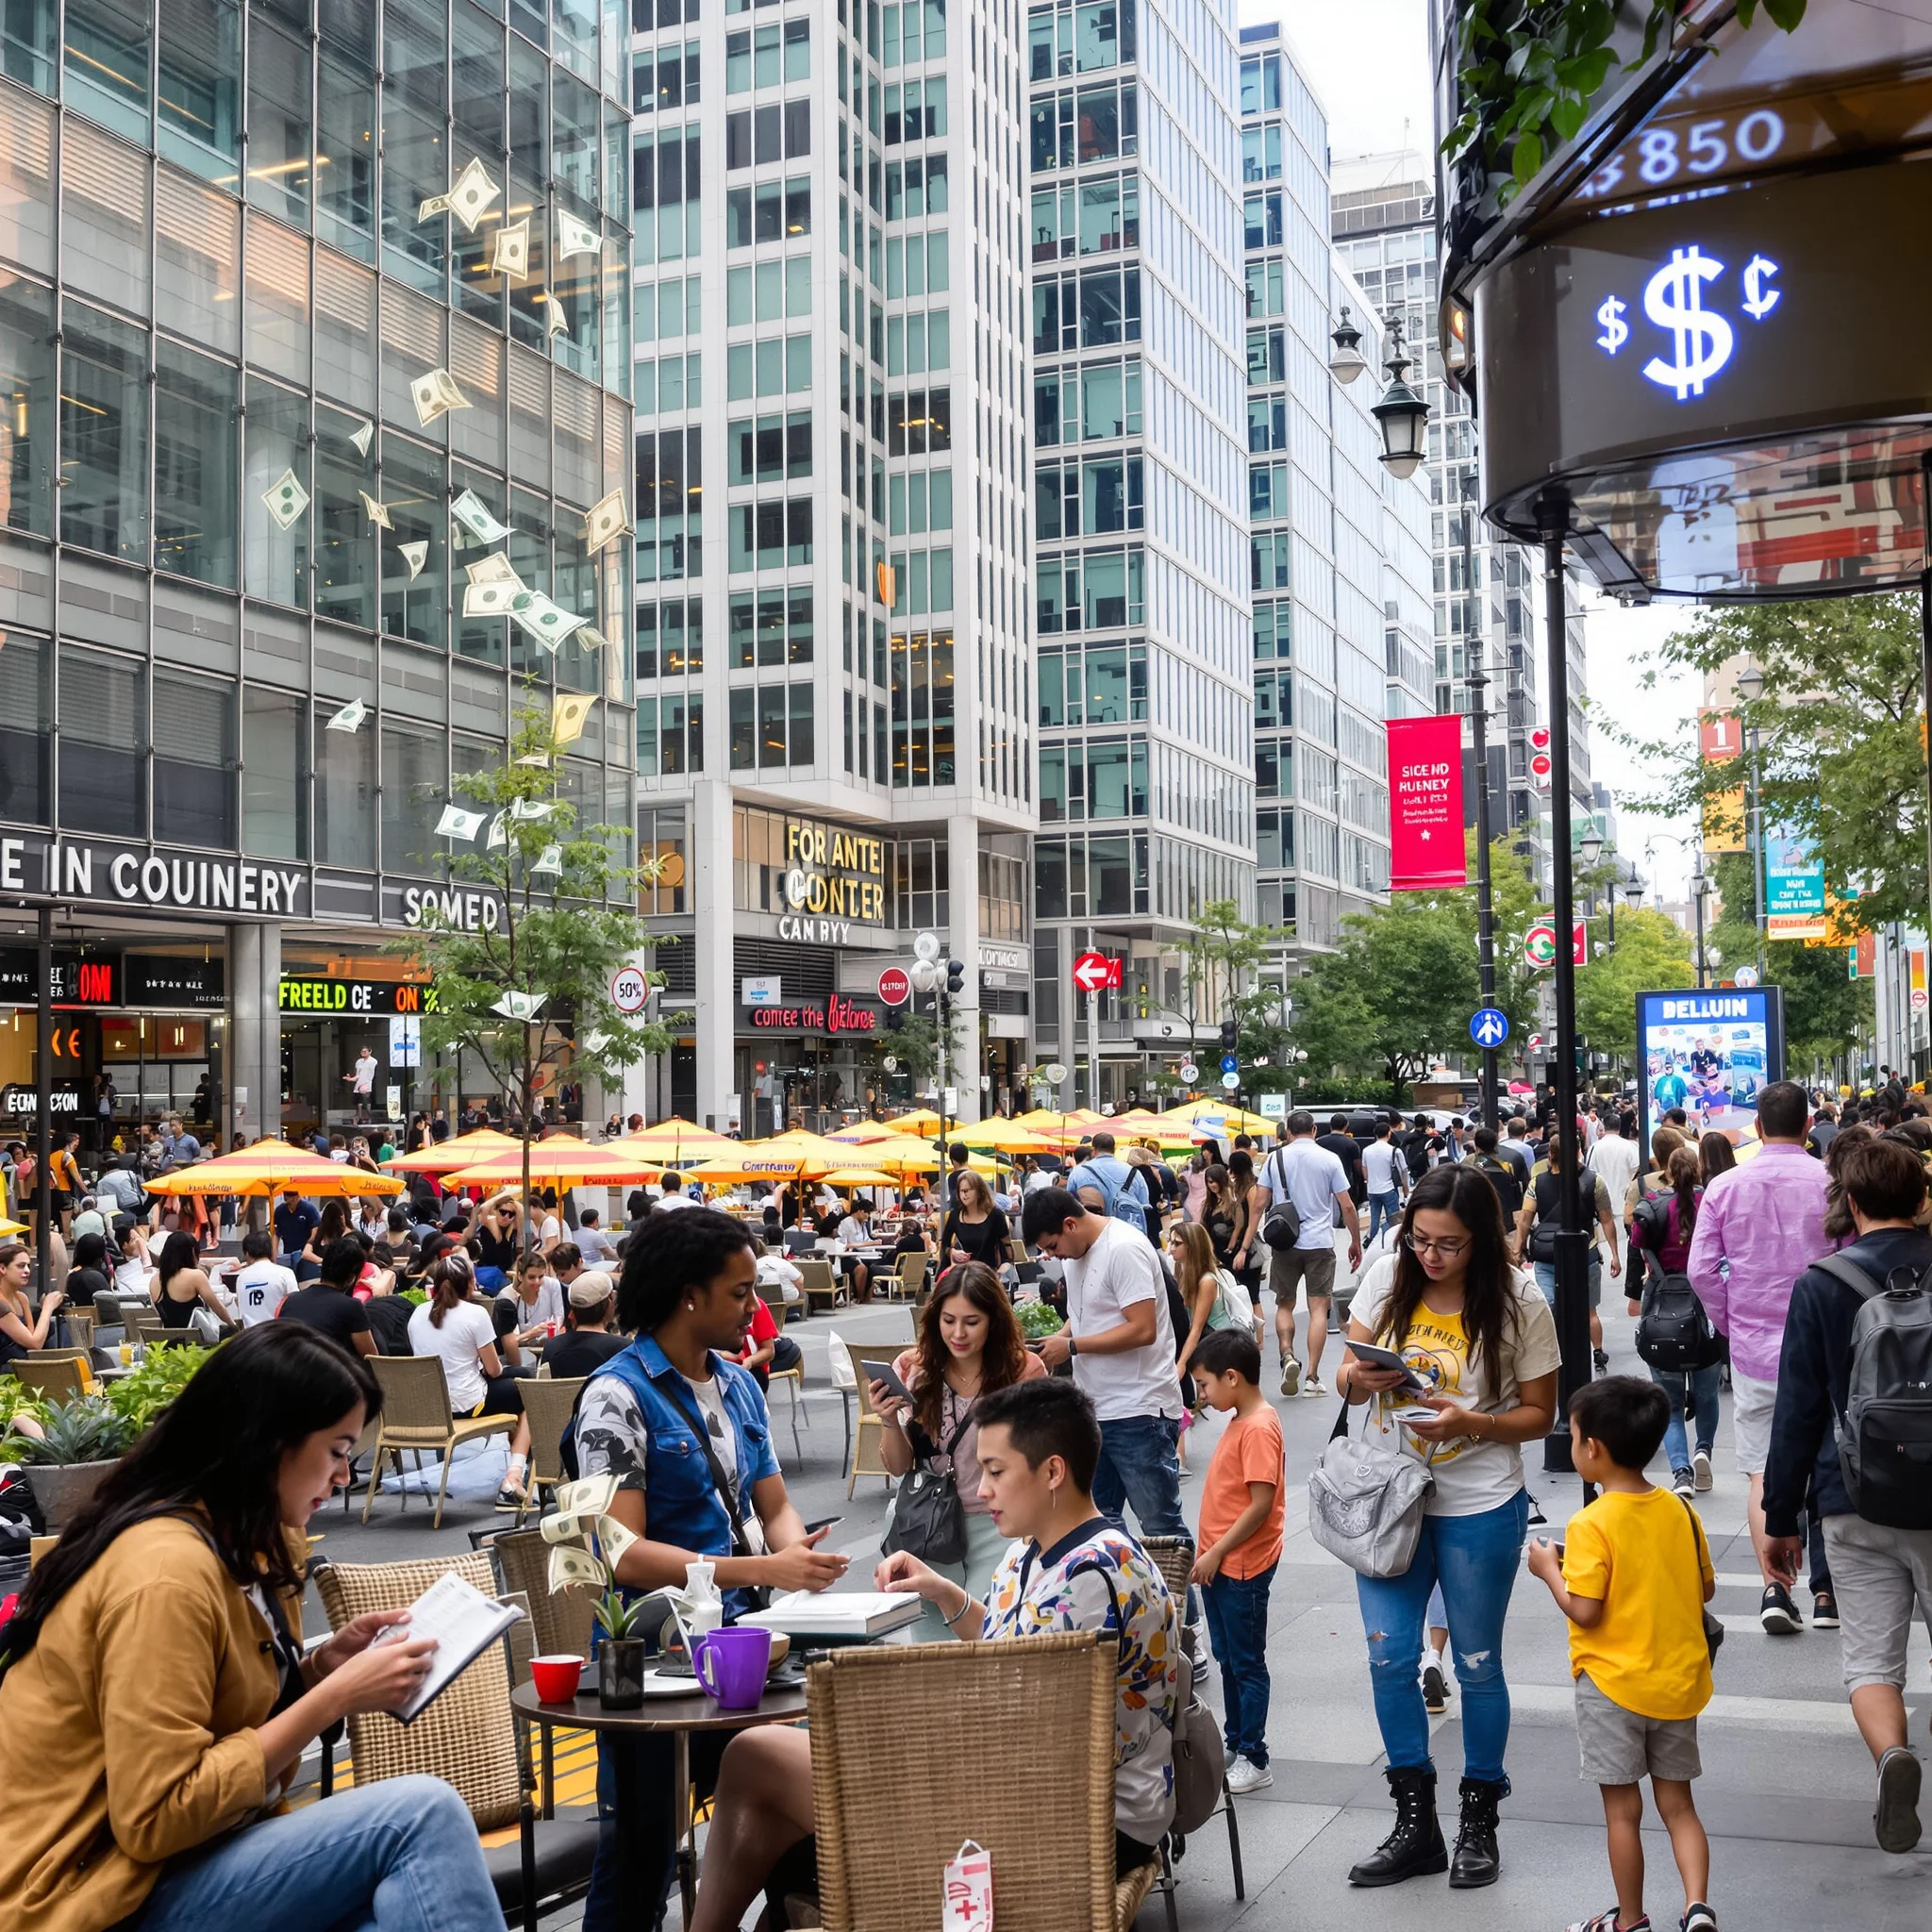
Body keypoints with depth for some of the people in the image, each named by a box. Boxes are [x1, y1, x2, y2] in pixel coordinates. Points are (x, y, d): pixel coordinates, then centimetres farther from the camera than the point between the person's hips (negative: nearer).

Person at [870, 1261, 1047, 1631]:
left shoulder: (1024, 1371, -9)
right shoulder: (914, 1368, -3)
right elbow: (899, 1468, 2)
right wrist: (889, 1422, -16)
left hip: (997, 1525, -2)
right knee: (934, 1627, 6)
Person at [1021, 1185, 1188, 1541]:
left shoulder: (1124, 1249, -17)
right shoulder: (1078, 1252, 11)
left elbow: (1142, 1329, -23)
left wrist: (1070, 1346, -17)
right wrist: (1056, 1341, 2)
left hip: (1138, 1413, -9)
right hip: (1095, 1409, 9)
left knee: (1160, 1528, -2)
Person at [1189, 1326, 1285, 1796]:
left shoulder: (1258, 1429, -21)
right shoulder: (1238, 1421, 9)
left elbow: (1261, 1503, -24)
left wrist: (1217, 1552, -19)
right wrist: (1208, 1553, 15)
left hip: (1242, 1567, -10)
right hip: (1218, 1566, 10)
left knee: (1247, 1664, 1)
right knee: (1228, 1660, 18)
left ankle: (1254, 1761, 9)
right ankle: (1236, 1745, 29)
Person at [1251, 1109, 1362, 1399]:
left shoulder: (1275, 1158, 3)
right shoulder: (1329, 1160, -1)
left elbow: (1258, 1205, 0)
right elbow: (1347, 1206, -1)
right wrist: (1356, 1242, 9)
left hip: (1284, 1242, 1)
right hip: (1320, 1244, -1)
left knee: (1284, 1304, 15)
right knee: (1318, 1309, 2)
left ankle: (1287, 1356, -7)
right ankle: (1312, 1376, -2)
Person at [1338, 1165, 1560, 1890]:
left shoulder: (1519, 1304, -12)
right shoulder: (1387, 1278, -5)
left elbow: (1538, 1416, -5)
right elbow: (1347, 1379, 4)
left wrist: (1471, 1423, -23)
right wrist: (1362, 1377, -20)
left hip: (1479, 1509, -3)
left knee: (1477, 1666, 9)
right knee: (1389, 1658, 3)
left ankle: (1479, 1823, 28)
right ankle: (1415, 1823, 20)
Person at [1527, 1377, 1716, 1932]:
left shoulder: (1591, 1526, -19)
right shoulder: (1679, 1511, -1)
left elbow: (1584, 1611, -21)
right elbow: (1707, 1588, 8)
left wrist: (1550, 1569, -6)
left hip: (1613, 1684, -5)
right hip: (1679, 1680, 5)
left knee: (1623, 1810, 7)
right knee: (1677, 1805, 15)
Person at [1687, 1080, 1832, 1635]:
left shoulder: (1724, 1187, -3)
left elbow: (1701, 1269, -4)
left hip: (1753, 1346, 1)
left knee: (1764, 1473, 7)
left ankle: (1773, 1588, -2)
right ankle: (1826, 1585, 20)